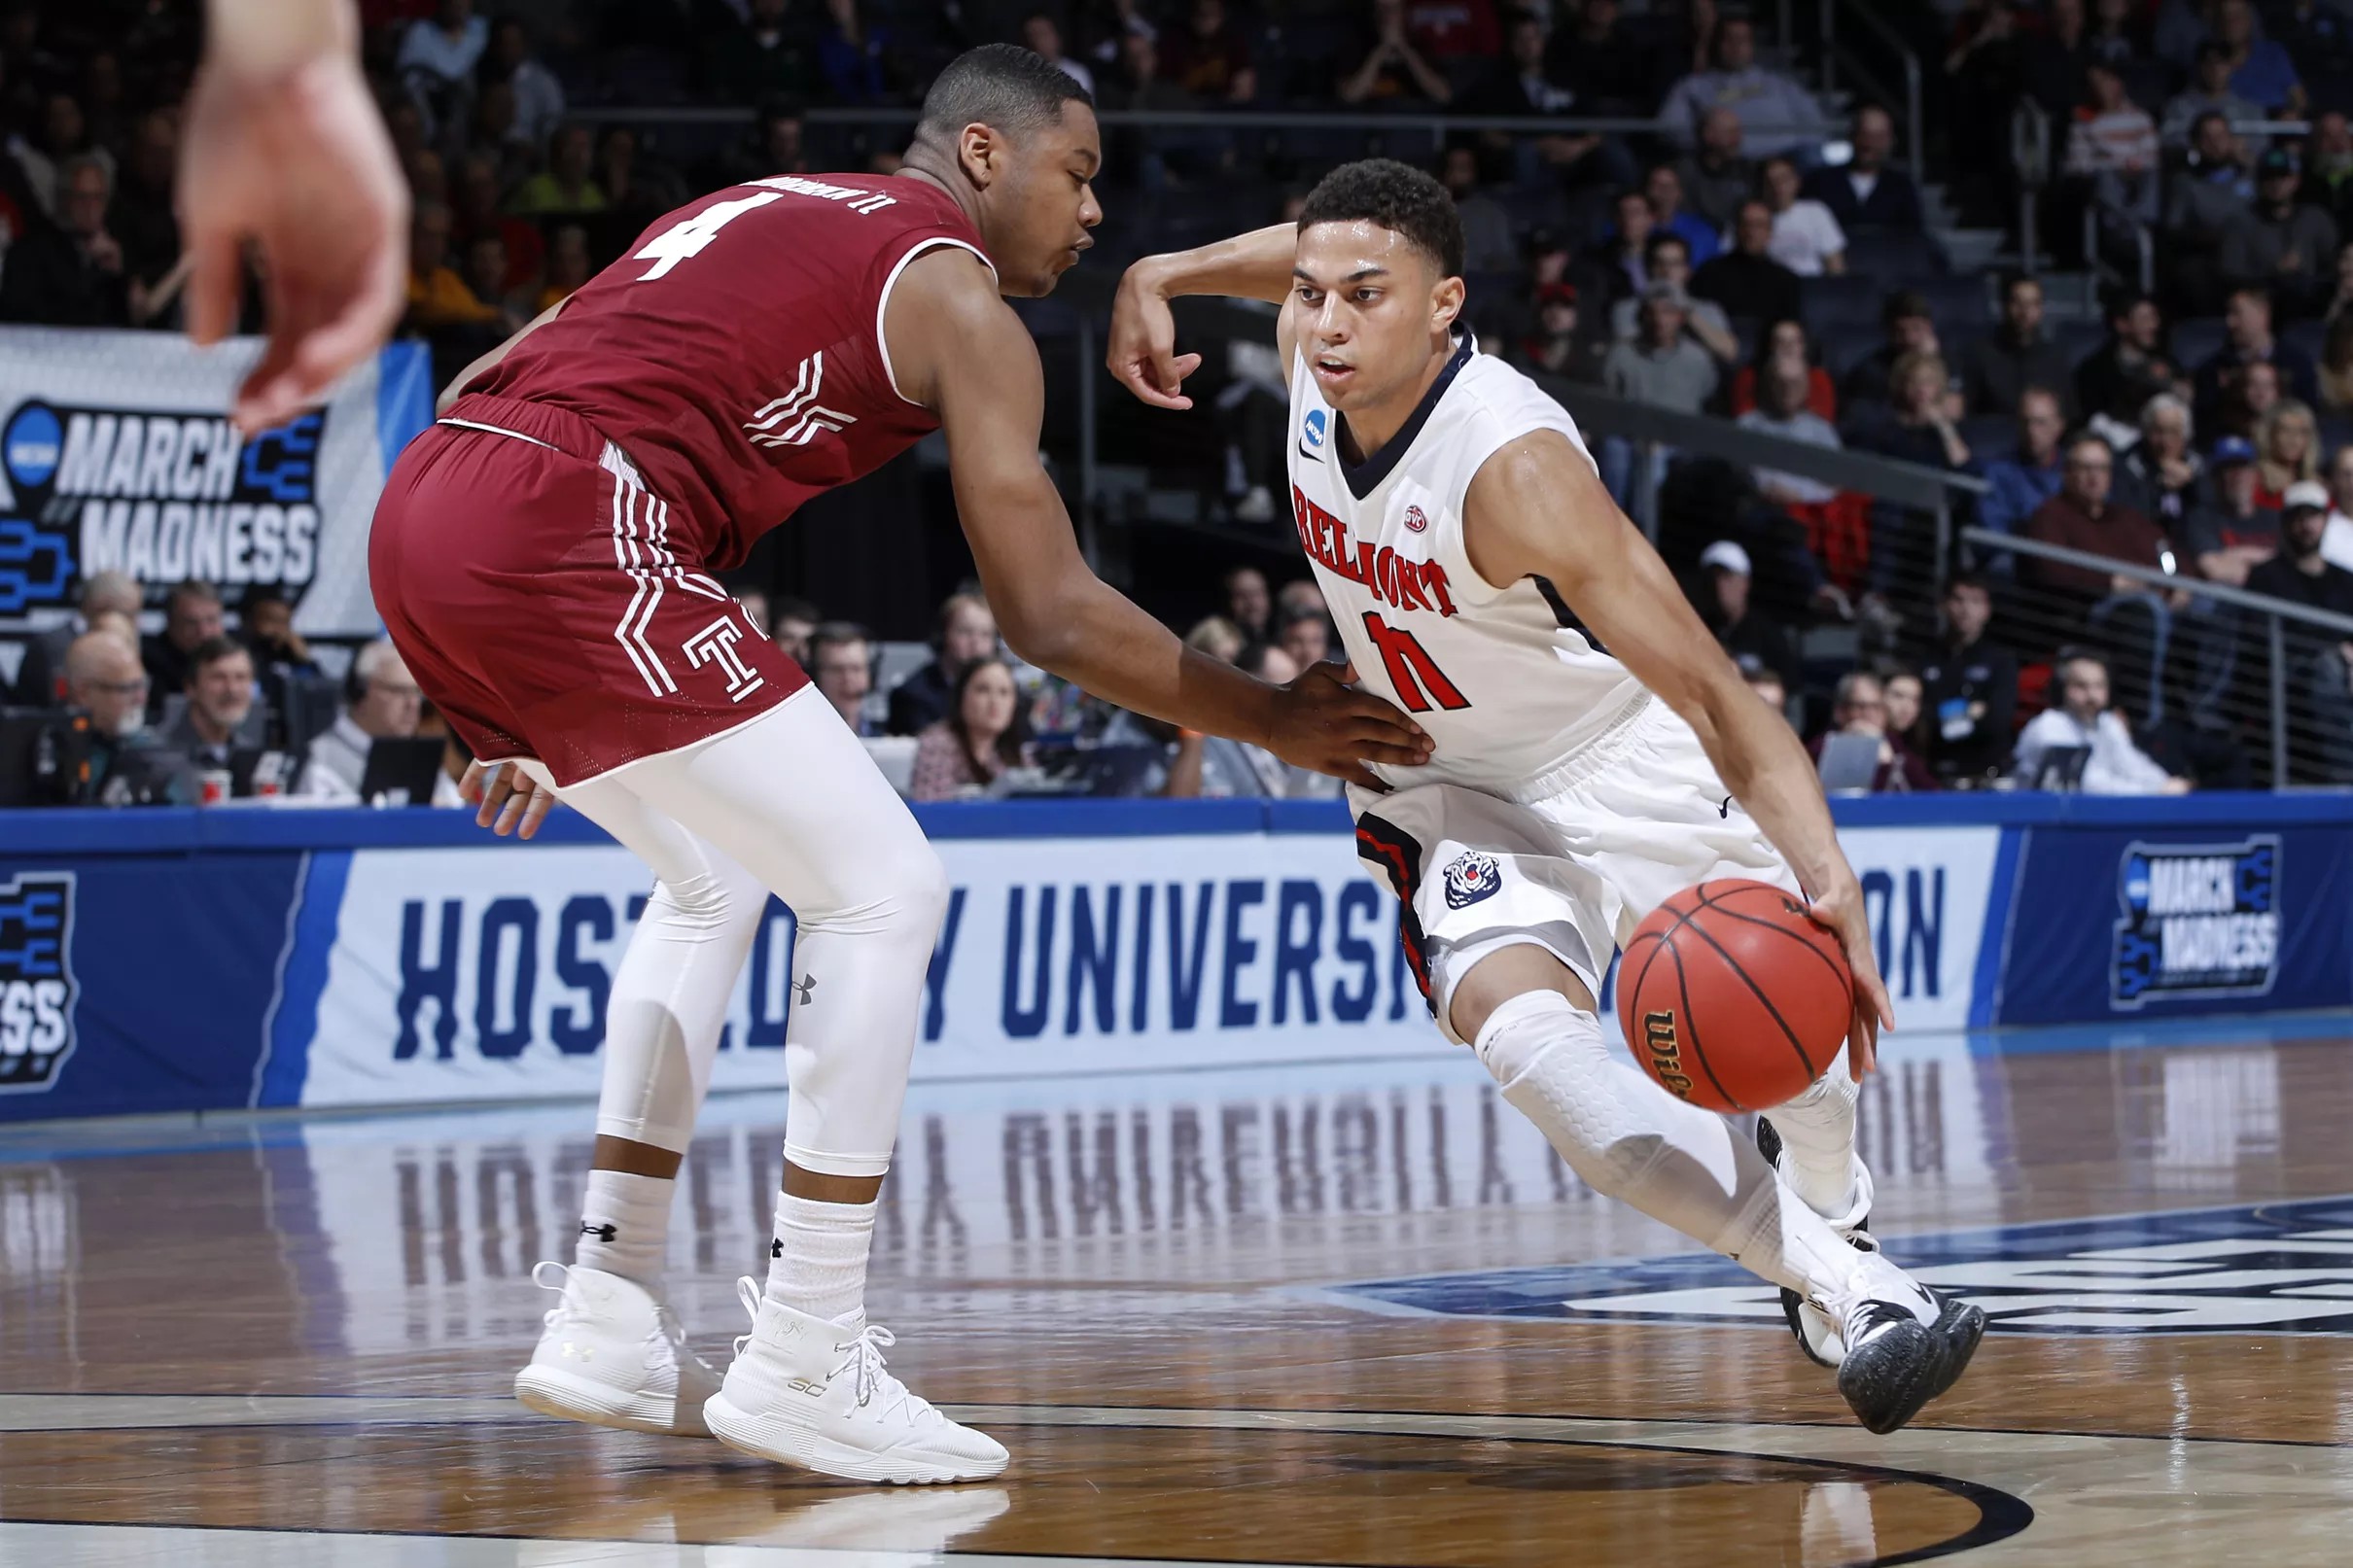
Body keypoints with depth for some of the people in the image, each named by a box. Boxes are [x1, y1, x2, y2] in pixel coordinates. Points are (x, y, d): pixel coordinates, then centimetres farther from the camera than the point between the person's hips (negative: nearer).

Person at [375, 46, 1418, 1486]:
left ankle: (610, 1322, 23)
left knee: (718, 874, 26)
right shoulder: (957, 297, 6)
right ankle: (806, 1365, 1)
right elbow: (1054, 617, 2)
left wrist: (509, 698, 32)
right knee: (884, 890, 0)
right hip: (558, 536, -9)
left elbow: (491, 377, 29)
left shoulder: (766, 214, 30)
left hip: (422, 512, 9)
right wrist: (1272, 722, 15)